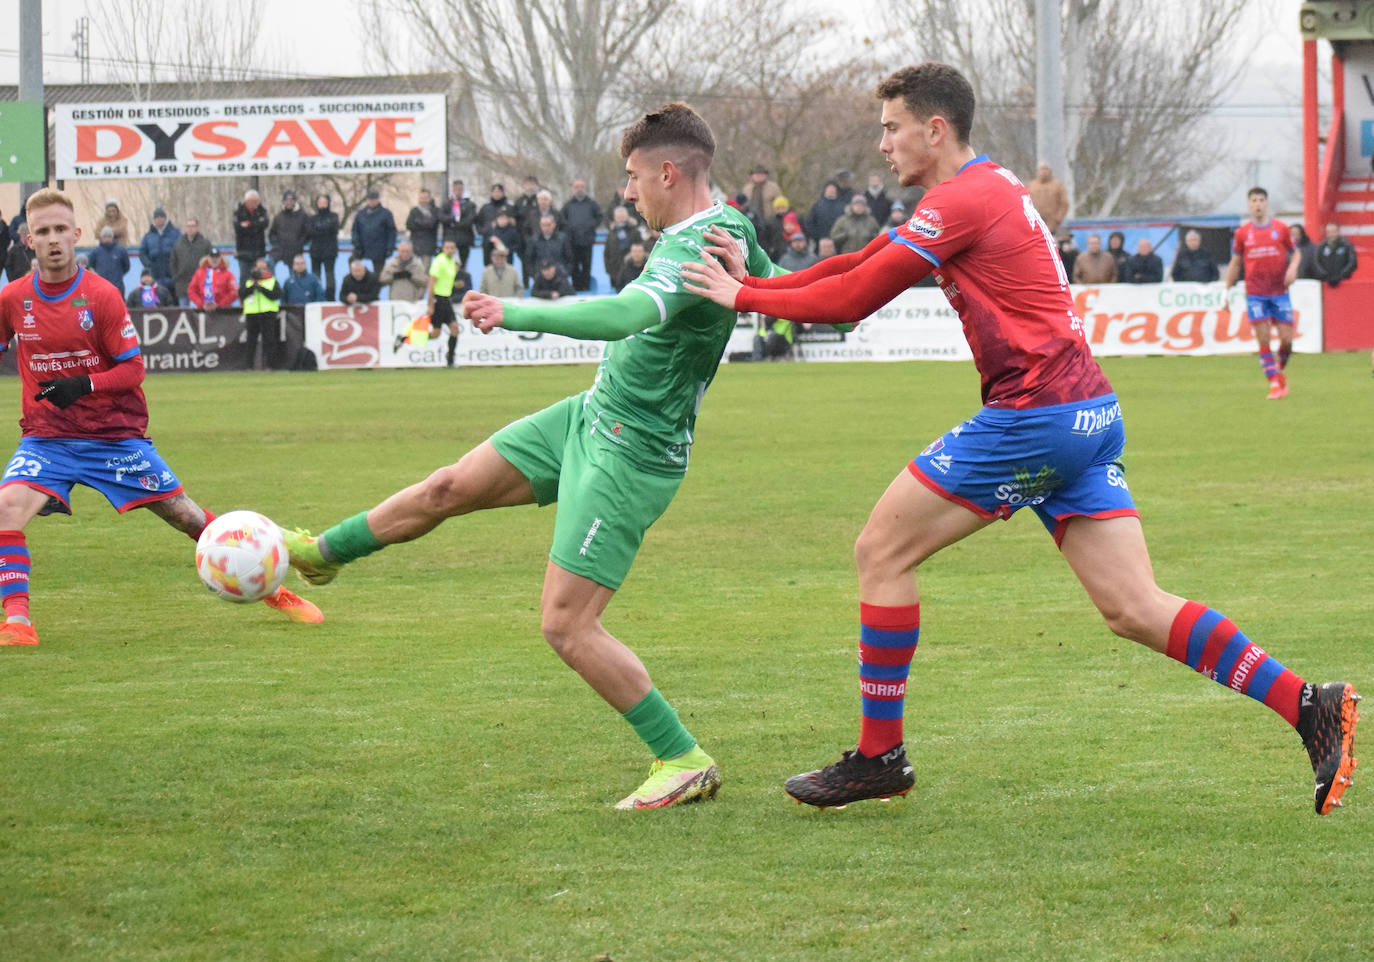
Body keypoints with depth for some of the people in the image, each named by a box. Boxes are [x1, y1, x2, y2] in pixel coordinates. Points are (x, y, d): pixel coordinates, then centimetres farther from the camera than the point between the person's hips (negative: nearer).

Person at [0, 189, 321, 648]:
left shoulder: (102, 296, -11)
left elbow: (133, 368, -7)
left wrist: (83, 385, -23)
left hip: (115, 433, -1)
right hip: (46, 434, 1)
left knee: (183, 514, 3)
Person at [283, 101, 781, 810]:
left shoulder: (694, 253, -29)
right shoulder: (729, 224, 0)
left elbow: (625, 315, -46)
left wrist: (514, 314, -46)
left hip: (631, 454, -10)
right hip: (591, 414, 10)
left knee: (567, 625, -10)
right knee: (451, 487, 19)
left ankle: (685, 762, 0)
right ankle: (322, 553, 41)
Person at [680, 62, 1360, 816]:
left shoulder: (961, 201, -10)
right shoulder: (987, 189, 20)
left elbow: (853, 300, -10)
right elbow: (856, 266, 22)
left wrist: (745, 298, 1)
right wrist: (754, 282, 14)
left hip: (1035, 413, -10)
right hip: (1090, 414, 10)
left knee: (881, 551, 1)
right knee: (1134, 610, 3)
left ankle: (878, 754, 6)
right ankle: (1309, 708, -4)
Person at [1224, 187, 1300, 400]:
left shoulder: (1281, 228, 3)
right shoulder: (1242, 233, 5)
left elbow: (1295, 252, 12)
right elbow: (1235, 263, 13)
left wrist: (1293, 268, -9)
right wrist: (1227, 291, 11)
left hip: (1279, 292, 0)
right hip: (1255, 293, 0)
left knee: (1287, 339, -3)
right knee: (1263, 340, -7)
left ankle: (1280, 371, 26)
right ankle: (1274, 384, -3)